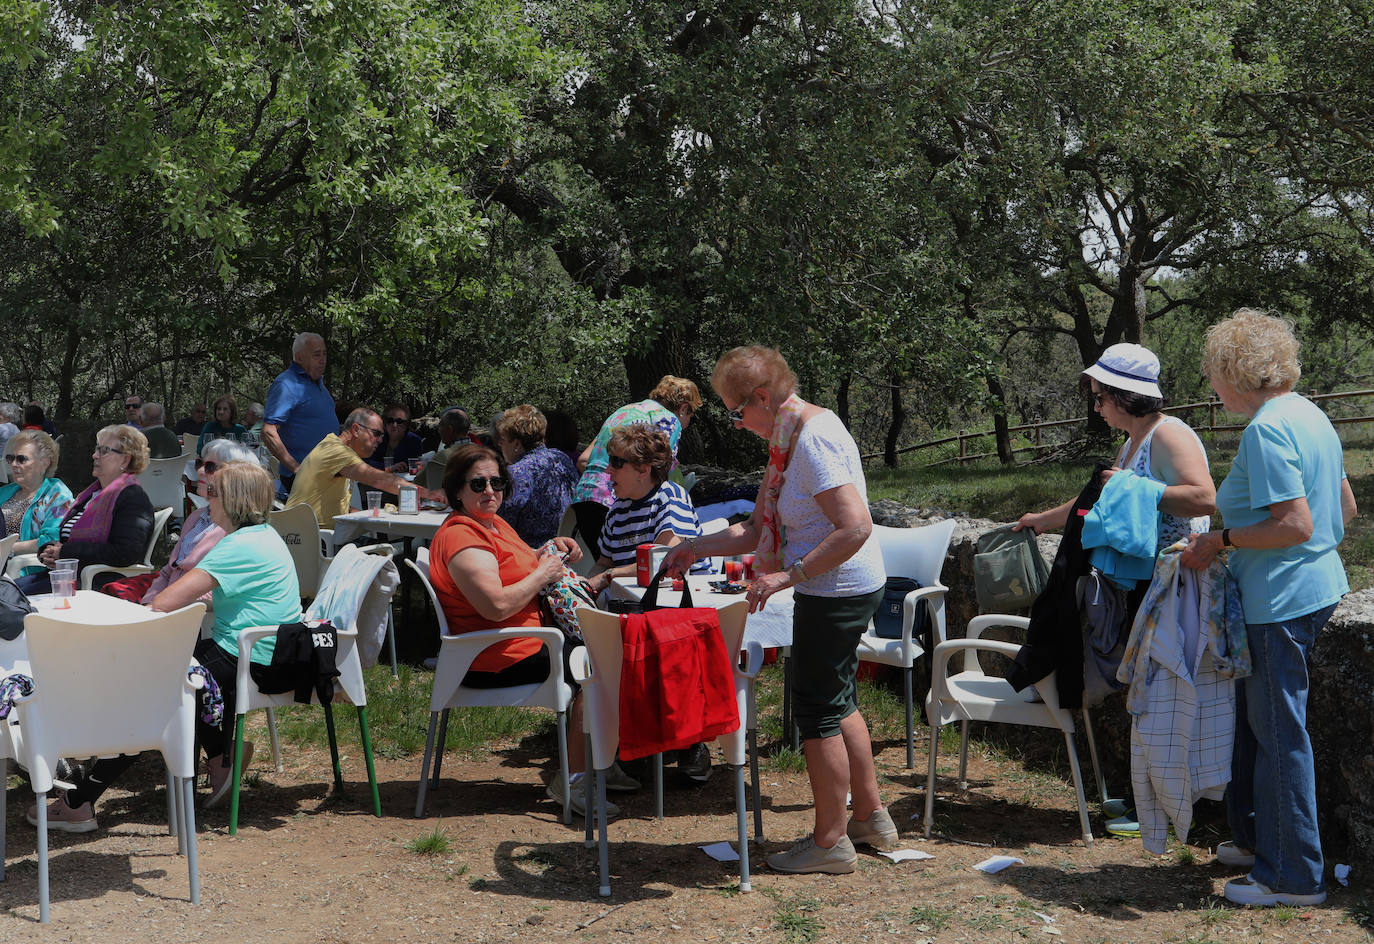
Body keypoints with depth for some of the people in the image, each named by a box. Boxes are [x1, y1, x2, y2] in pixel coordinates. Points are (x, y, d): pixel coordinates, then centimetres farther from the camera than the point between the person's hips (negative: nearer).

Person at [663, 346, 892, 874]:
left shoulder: (814, 440, -21)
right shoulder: (790, 439, 11)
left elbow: (855, 528, -30)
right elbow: (759, 531, 16)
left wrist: (789, 576, -28)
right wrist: (697, 547, 13)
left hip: (837, 592, -11)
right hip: (839, 591, 11)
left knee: (819, 711, 0)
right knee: (837, 703, 21)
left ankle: (830, 841, 12)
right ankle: (871, 817, 33)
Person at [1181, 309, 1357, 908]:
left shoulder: (1266, 429, -19)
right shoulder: (1311, 416, 11)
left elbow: (1295, 525, -25)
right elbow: (1345, 509, 17)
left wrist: (1221, 540, -17)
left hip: (1282, 600, -10)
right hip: (1315, 585, 10)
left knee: (1279, 731, -1)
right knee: (1254, 718, 21)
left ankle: (1295, 876, 8)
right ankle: (1257, 839, 34)